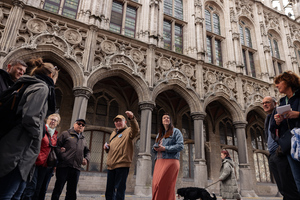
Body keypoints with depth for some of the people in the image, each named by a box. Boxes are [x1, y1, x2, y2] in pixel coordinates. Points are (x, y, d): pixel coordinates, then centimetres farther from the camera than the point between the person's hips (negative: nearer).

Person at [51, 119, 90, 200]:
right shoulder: (66, 134, 6)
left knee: (72, 191, 10)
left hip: (76, 168, 5)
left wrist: (86, 159, 9)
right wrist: (60, 154, -16)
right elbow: (57, 145, -2)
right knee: (58, 188, 0)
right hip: (64, 166, -5)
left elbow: (87, 151, 27)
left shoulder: (83, 139, 22)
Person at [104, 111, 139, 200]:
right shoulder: (113, 133, 22)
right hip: (111, 165, 7)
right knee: (109, 190, 15)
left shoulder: (128, 131, 0)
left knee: (119, 189, -4)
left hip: (122, 164, -7)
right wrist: (106, 148, 9)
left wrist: (132, 118, -42)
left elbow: (136, 130, -25)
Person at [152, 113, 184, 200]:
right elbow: (154, 147, 24)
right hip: (159, 161, 6)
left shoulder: (175, 131, 6)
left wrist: (165, 148, -12)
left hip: (170, 161, -6)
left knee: (165, 185, -12)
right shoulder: (159, 134, 25)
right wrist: (155, 148, -1)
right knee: (155, 184, -2)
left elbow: (180, 146, -6)